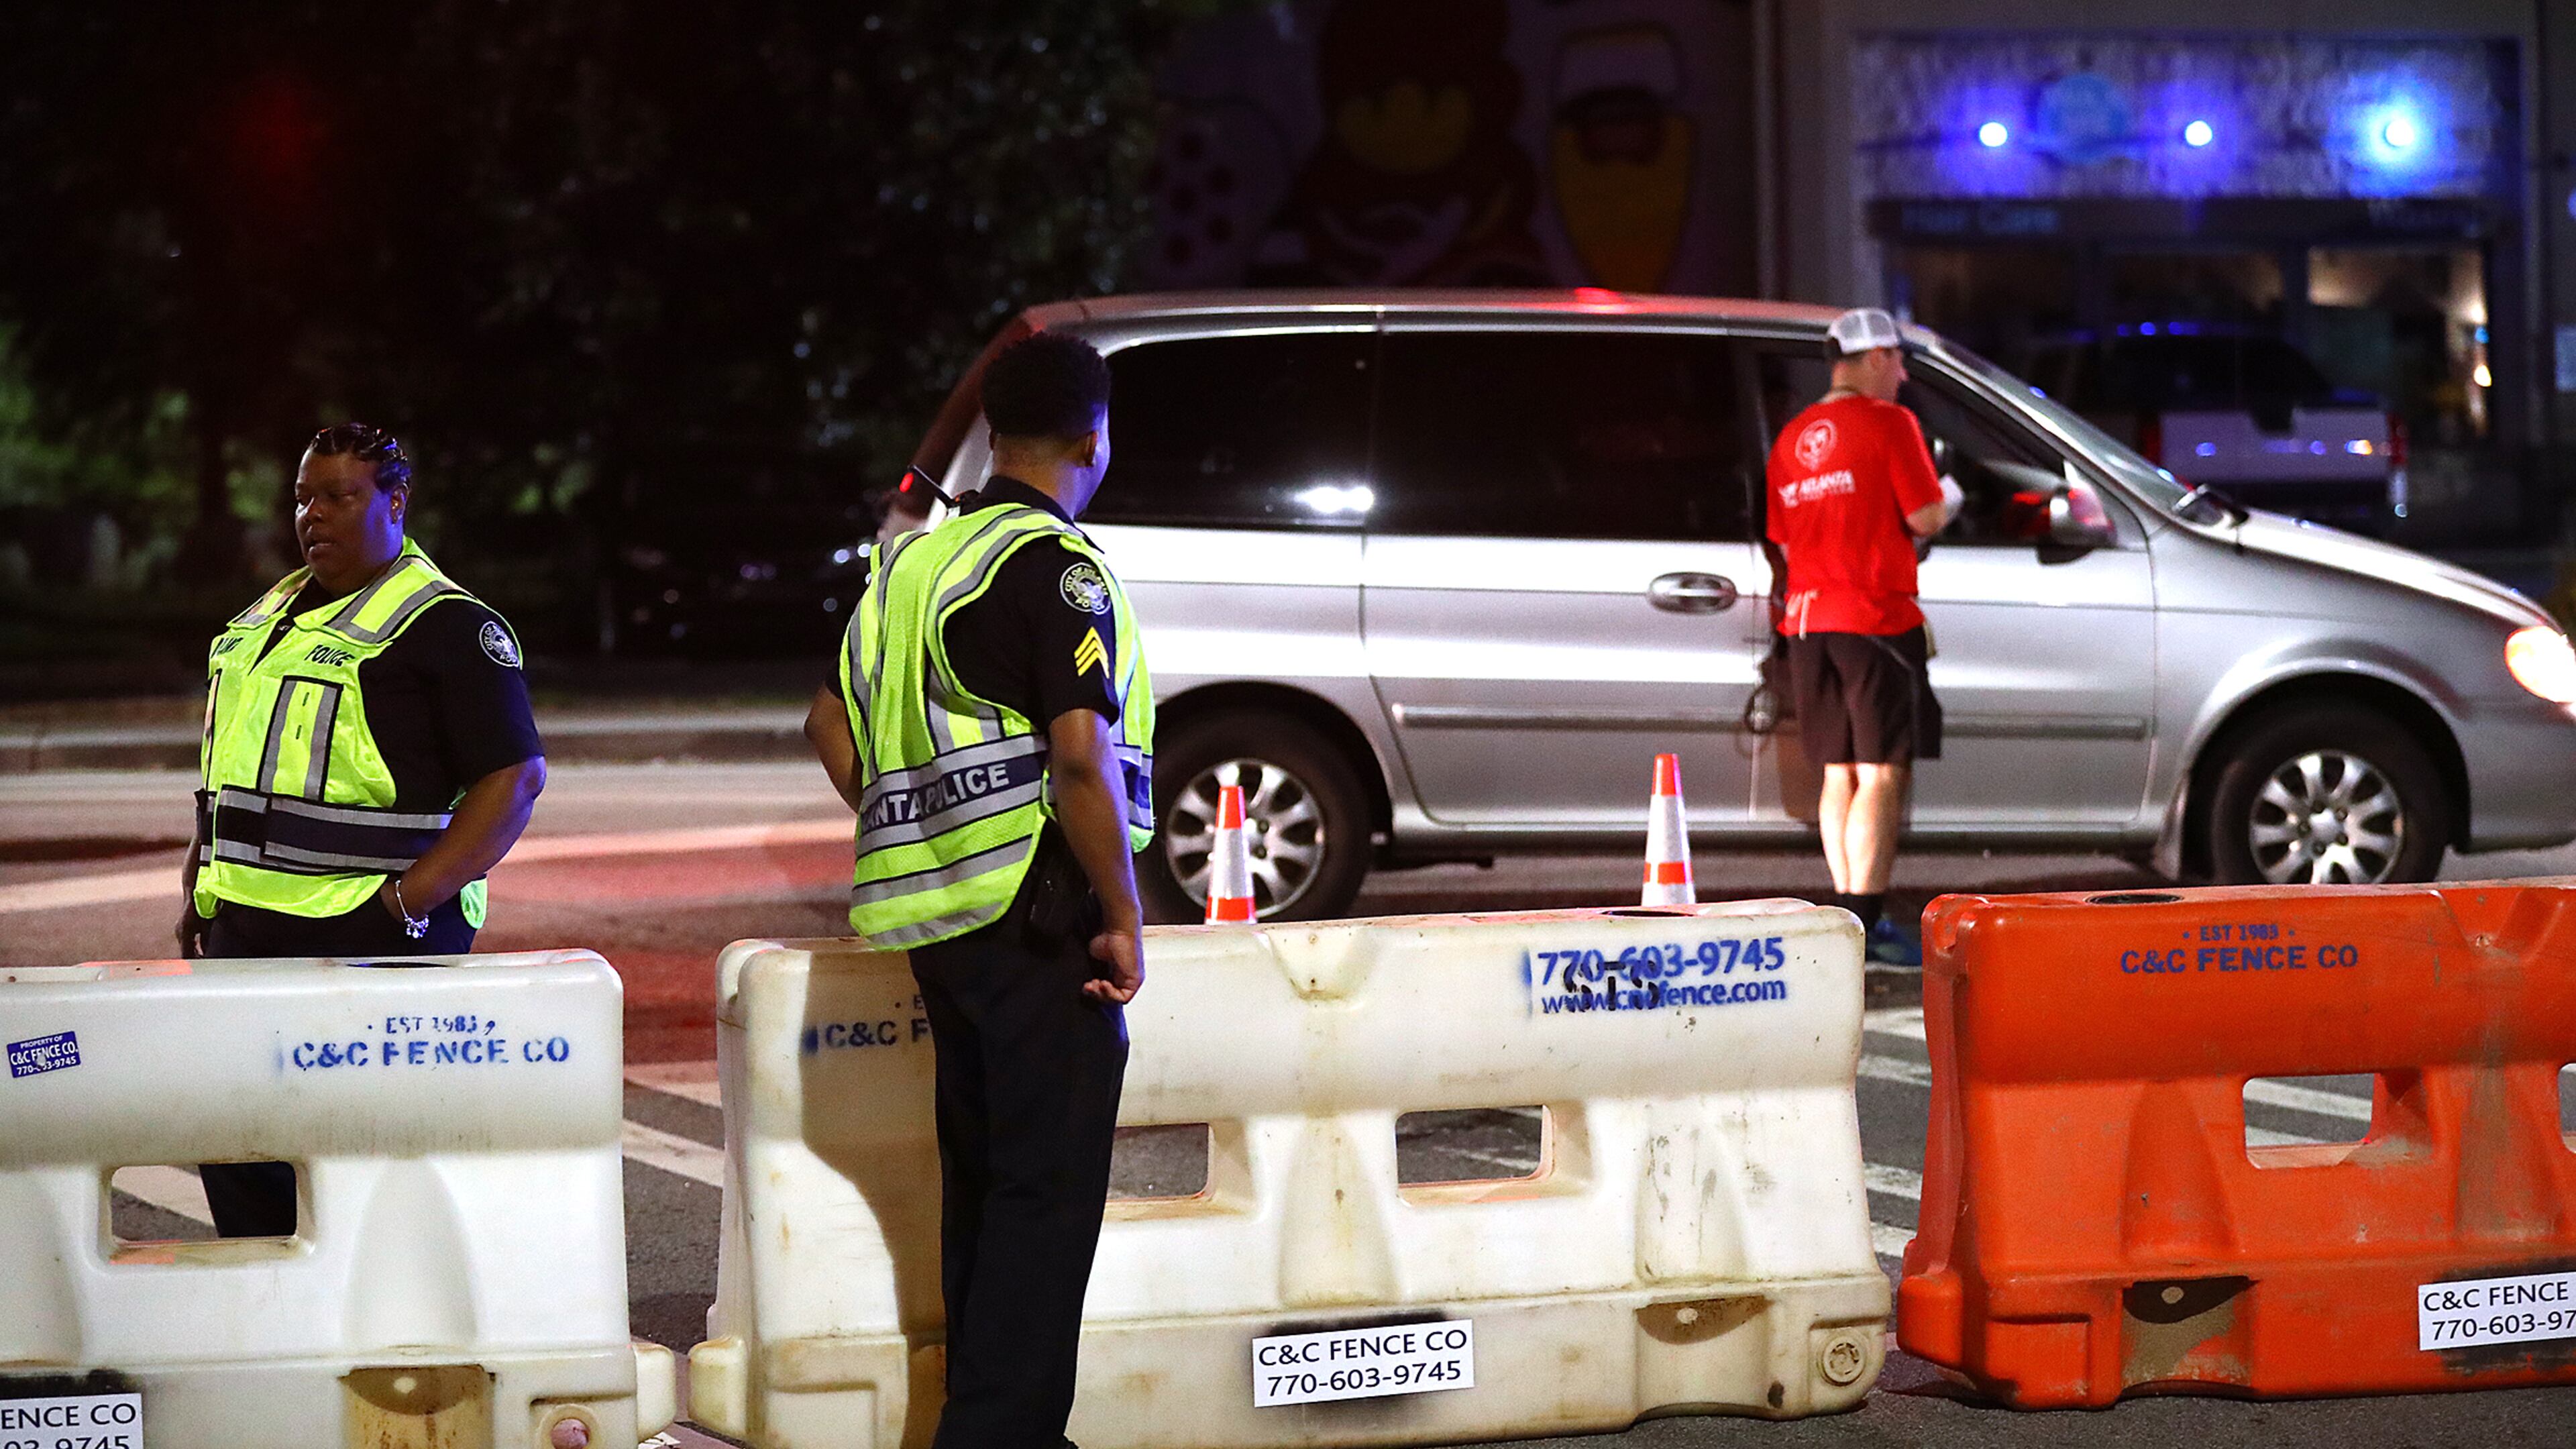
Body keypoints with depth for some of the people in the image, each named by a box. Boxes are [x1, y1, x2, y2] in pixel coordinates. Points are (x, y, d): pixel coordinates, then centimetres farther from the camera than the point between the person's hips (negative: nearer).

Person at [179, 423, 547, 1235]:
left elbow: (515, 777, -11)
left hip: (370, 928, -8)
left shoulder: (444, 624, -5)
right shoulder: (265, 619, 20)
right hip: (245, 927, 8)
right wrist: (198, 890, 18)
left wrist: (407, 902, -17)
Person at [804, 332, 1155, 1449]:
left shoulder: (916, 558, 13)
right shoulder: (1055, 565, -13)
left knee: (982, 1179, 16)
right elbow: (1080, 757, -21)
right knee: (1048, 1190, -5)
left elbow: (832, 723, 20)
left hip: (942, 922, 9)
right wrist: (1123, 919, -14)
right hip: (1039, 918, -8)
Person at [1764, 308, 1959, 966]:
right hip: (1876, 617, -7)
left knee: (1838, 774, 11)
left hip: (1809, 621, 7)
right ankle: (1865, 921, -13)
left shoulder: (1791, 438, 14)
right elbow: (1924, 519, -11)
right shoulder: (1888, 423, -7)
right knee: (1882, 774, -7)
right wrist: (1947, 498, 11)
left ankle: (1848, 911, 13)